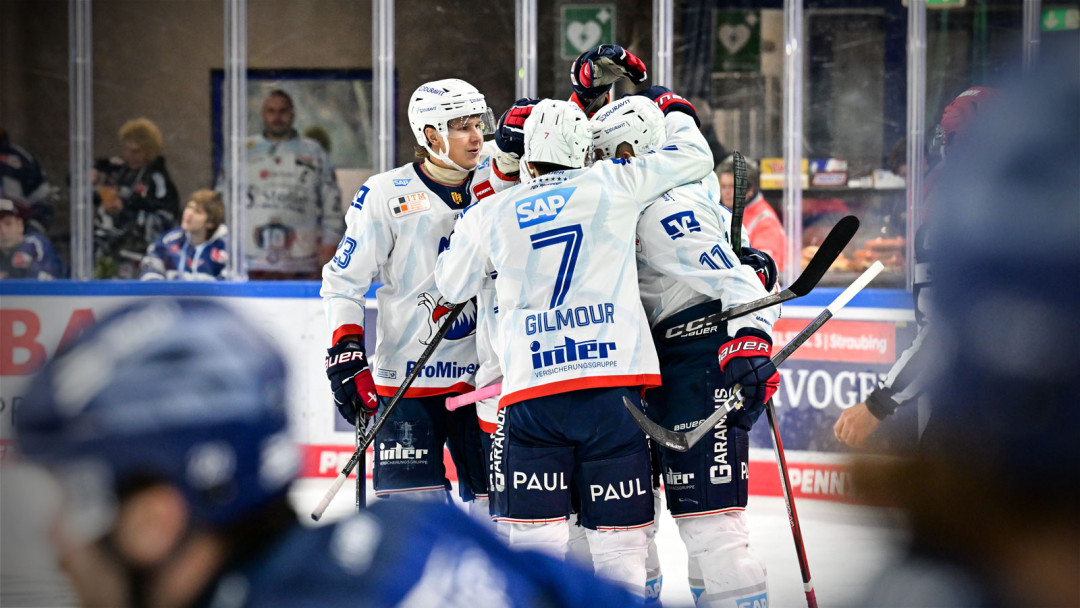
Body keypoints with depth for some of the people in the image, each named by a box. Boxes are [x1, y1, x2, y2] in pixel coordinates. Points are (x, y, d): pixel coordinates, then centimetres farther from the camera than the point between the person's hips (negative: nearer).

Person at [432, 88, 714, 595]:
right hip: (613, 386, -1)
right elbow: (694, 158, 15)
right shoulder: (610, 185, 6)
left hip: (532, 393, 1)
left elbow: (452, 286, 26)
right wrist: (674, 112, 36)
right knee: (619, 540, 2)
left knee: (532, 539, 2)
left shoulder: (490, 215, 10)